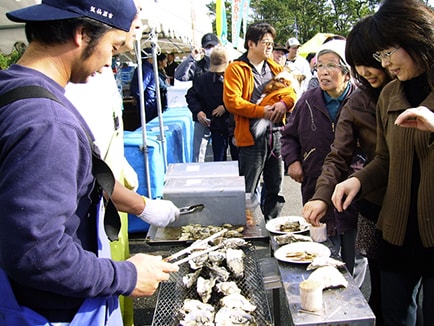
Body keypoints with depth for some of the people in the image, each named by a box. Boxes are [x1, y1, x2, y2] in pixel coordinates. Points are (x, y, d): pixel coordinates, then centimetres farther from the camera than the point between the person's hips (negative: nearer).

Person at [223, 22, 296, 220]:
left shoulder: (275, 68, 17)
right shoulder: (236, 69, -3)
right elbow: (231, 101, -13)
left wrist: (284, 103, -7)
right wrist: (262, 111, -17)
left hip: (276, 135, 6)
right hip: (251, 137, -6)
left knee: (275, 189, 14)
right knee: (248, 192, 0)